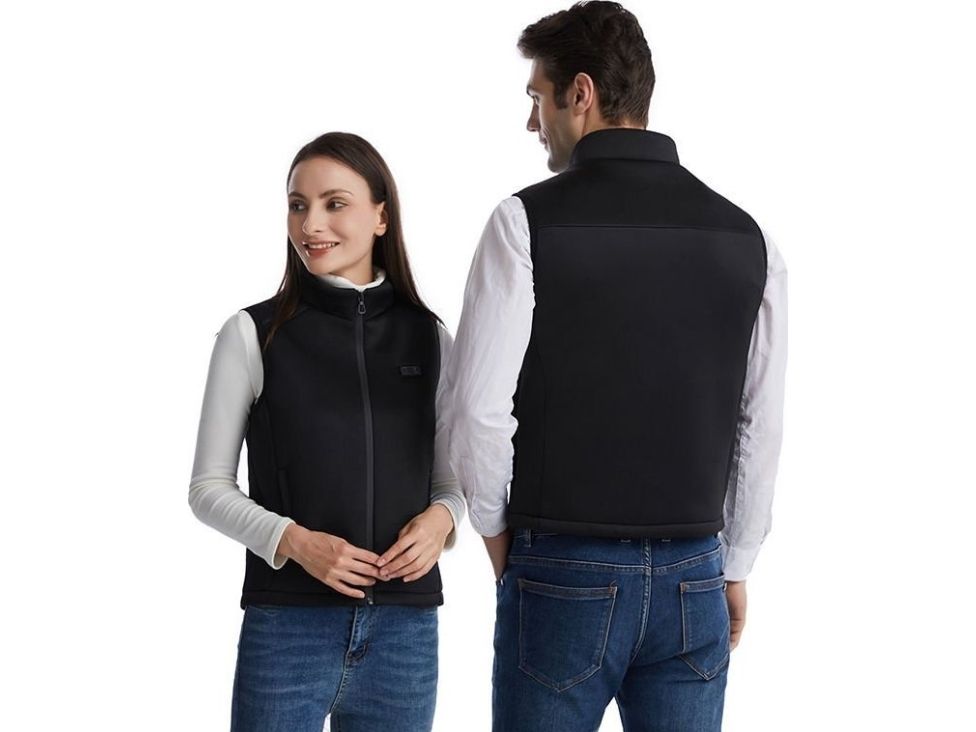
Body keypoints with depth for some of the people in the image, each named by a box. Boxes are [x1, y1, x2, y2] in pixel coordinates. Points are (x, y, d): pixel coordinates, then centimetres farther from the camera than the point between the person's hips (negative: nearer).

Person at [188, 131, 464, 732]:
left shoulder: (430, 339, 6)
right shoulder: (253, 335, -1)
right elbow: (208, 487, 2)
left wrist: (440, 518, -8)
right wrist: (294, 540, -14)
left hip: (406, 630, 3)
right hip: (287, 626, -2)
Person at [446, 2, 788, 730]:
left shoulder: (528, 221, -10)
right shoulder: (745, 237, 3)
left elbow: (480, 407, -12)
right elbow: (761, 427, 6)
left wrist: (496, 531, 5)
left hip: (563, 575, -3)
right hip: (691, 584, 3)